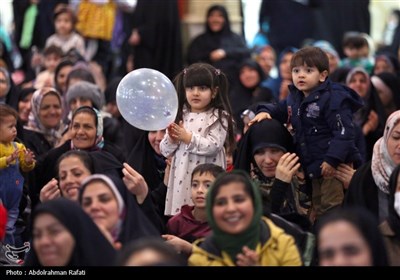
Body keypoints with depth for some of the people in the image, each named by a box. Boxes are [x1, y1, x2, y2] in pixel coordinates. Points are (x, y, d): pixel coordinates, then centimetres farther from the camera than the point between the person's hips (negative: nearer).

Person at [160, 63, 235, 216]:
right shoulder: (179, 116, 9)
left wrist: (188, 138, -14)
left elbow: (213, 146, -13)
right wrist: (172, 140, -11)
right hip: (181, 175, 4)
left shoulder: (219, 117, -2)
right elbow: (165, 151, 9)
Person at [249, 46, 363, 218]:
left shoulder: (334, 98, -17)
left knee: (333, 208, -10)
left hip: (336, 165, -8)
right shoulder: (294, 98, 9)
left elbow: (343, 131, -22)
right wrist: (265, 112, 4)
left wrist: (333, 160, -28)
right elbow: (280, 111, 26)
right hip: (312, 166, 8)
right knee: (319, 208, 17)